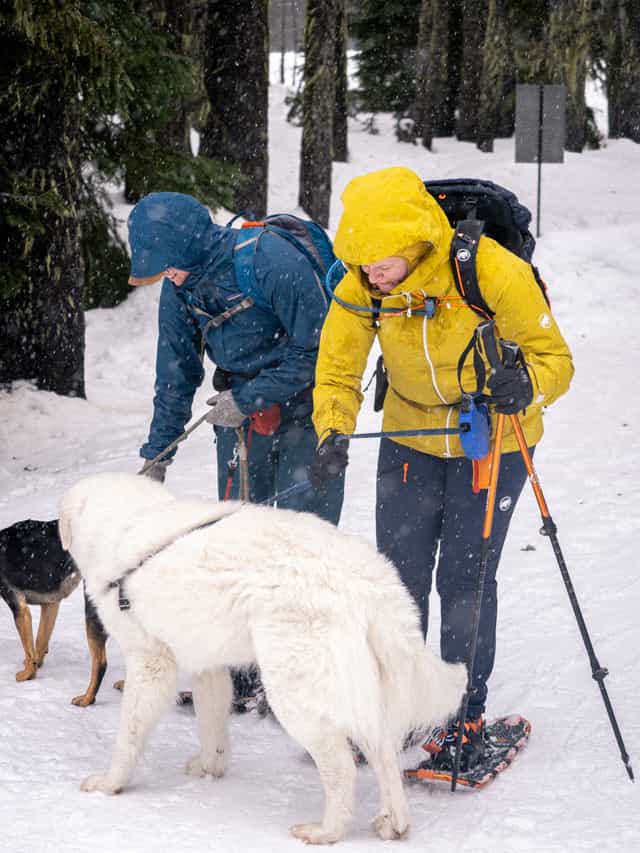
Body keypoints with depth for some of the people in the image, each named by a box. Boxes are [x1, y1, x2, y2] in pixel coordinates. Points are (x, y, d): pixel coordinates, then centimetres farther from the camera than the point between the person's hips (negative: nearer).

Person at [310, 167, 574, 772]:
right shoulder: (360, 288, -18)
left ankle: (466, 717, 12)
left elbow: (556, 358, -20)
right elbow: (337, 371, -9)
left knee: (464, 580, -4)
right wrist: (333, 436, -28)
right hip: (411, 438, 4)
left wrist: (527, 383, -43)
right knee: (398, 573, 5)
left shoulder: (494, 273, -29)